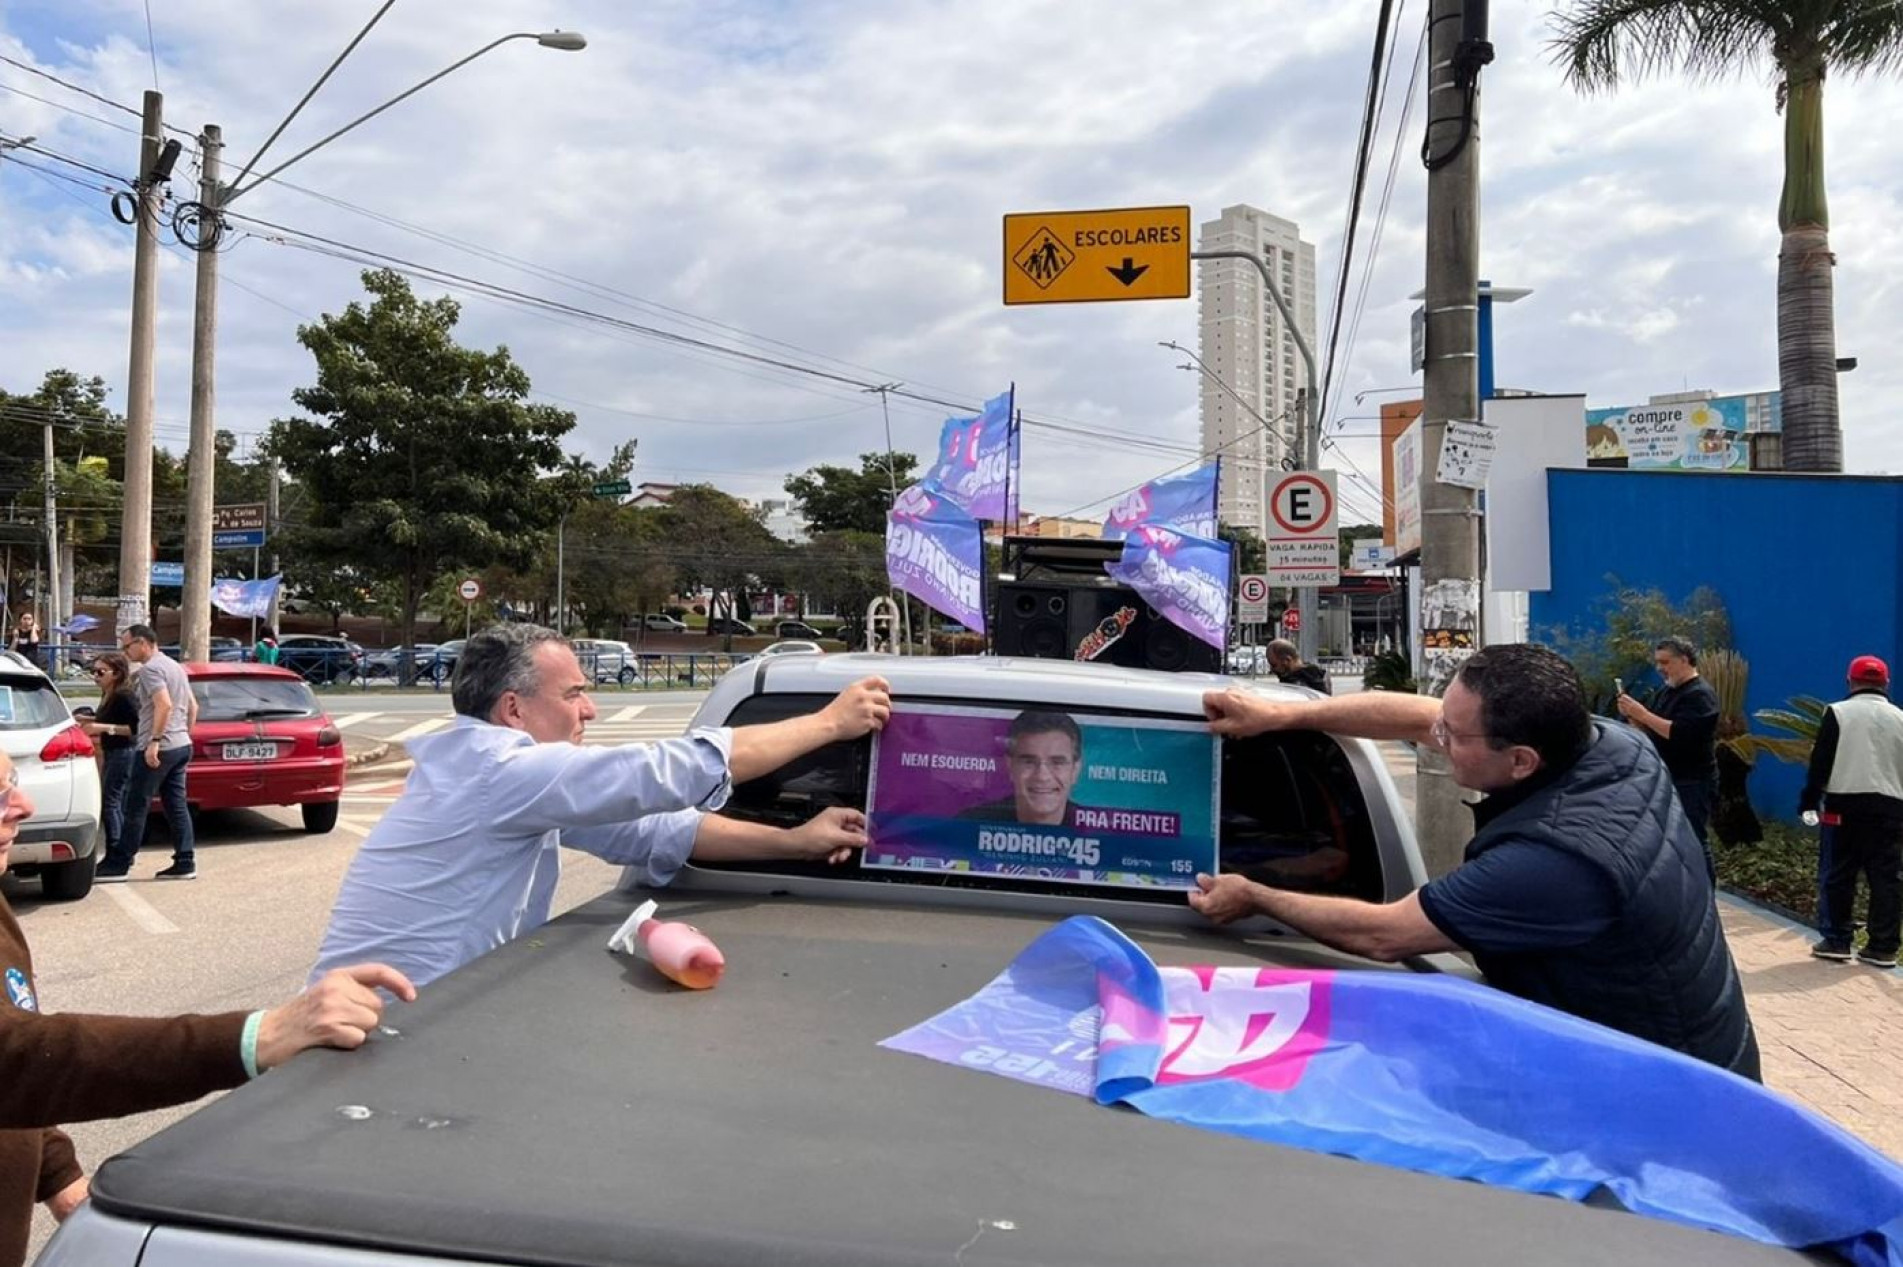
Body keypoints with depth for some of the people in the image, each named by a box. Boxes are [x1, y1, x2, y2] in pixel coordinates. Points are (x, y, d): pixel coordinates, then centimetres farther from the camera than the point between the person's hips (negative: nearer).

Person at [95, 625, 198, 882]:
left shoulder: (150, 669, -12)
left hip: (157, 749, -9)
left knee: (136, 807, -3)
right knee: (176, 805, 8)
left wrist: (154, 741, -26)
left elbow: (164, 705, -24)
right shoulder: (174, 666, 17)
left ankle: (117, 865, 1)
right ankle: (185, 863, 7)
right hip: (181, 745, 9)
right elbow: (193, 706, 21)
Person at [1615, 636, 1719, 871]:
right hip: (1666, 779, 9)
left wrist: (1642, 714, -23)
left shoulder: (1700, 694, -13)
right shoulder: (1666, 692, 14)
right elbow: (1650, 731, 17)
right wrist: (1631, 715, -2)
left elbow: (1680, 734, -26)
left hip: (1691, 783, -9)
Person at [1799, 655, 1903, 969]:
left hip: (1845, 804, -3)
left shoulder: (1837, 712, -2)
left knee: (1838, 874, 4)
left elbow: (1820, 762, -6)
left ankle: (1836, 941, 6)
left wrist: (1810, 802, -2)